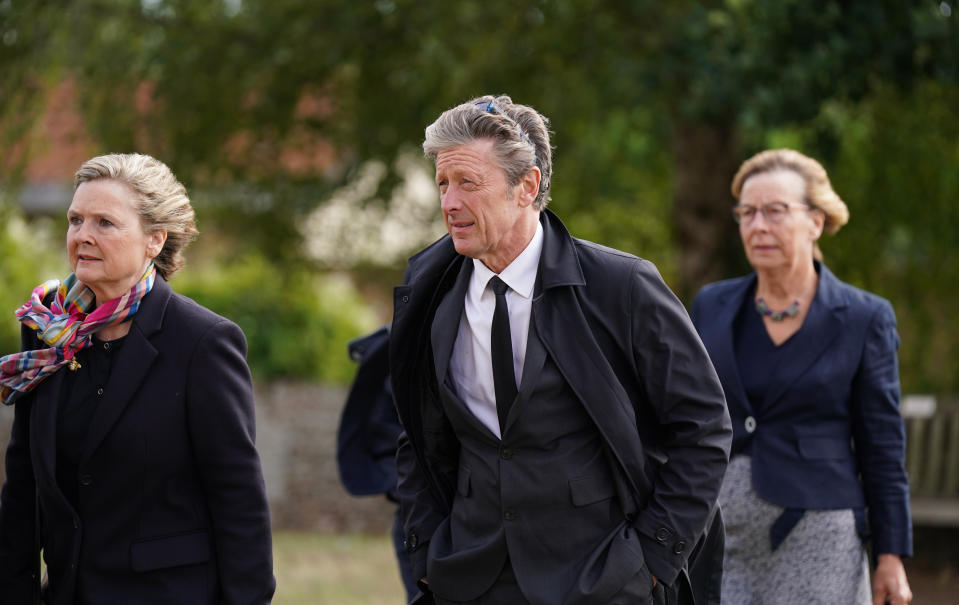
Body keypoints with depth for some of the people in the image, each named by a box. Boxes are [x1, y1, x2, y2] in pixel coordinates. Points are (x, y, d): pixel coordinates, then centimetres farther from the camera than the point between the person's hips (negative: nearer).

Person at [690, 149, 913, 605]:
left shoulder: (864, 319, 0)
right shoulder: (713, 307, 8)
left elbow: (883, 447, 1)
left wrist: (891, 557, -2)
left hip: (813, 537, -3)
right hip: (718, 531, 3)